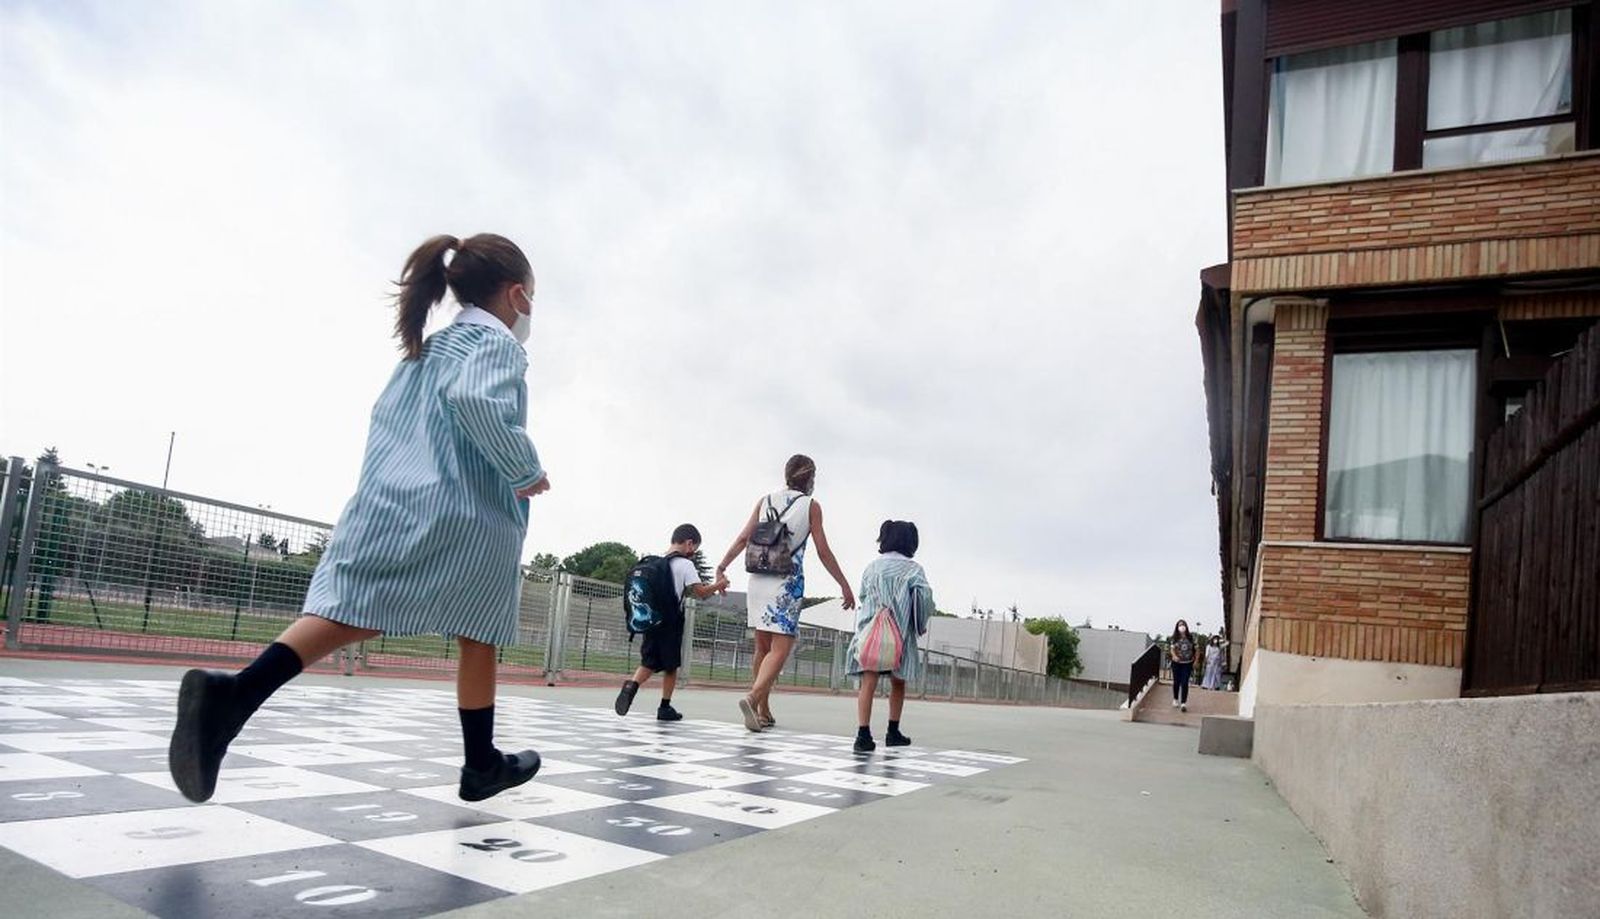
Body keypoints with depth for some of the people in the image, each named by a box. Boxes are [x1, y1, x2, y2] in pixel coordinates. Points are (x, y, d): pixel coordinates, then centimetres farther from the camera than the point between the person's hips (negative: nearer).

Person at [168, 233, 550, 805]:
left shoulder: (425, 348, 25)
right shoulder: (496, 342, -1)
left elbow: (385, 417, 28)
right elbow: (477, 400, -22)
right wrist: (528, 470, -13)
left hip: (387, 501, 6)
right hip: (465, 515, -6)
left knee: (351, 612, -8)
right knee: (478, 636, 8)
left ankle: (234, 693, -32)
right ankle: (482, 766, 20)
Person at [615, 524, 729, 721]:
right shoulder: (685, 564, -8)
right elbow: (699, 592, -13)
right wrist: (718, 585, 2)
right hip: (671, 622, -5)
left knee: (649, 663, 9)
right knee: (671, 666, 8)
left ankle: (631, 686, -17)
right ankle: (665, 707, 13)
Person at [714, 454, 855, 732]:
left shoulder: (766, 501, 12)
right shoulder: (811, 506, 2)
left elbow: (743, 538, 3)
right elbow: (823, 552, -1)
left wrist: (722, 567, 5)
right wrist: (844, 585, 5)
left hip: (758, 581, 5)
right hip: (787, 583, -5)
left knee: (762, 647, 13)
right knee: (780, 648, -6)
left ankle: (764, 712, 18)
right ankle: (753, 697, -27)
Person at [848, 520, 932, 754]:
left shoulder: (872, 567, 12)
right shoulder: (913, 569, 2)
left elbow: (862, 596, 10)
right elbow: (925, 597, -9)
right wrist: (922, 624, 5)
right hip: (899, 633, -2)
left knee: (868, 682, -7)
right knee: (898, 683, 16)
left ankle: (863, 734, -18)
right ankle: (893, 732, 24)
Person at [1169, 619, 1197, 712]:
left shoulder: (1190, 638, 0)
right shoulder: (1174, 638, -2)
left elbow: (1195, 649, 6)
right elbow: (1172, 649, -8)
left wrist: (1195, 661, 2)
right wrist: (1174, 656, -28)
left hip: (1187, 663, 0)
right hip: (1177, 663, 0)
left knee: (1185, 683, -8)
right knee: (1176, 682, 11)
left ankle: (1183, 703, -7)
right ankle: (1175, 700, 31)